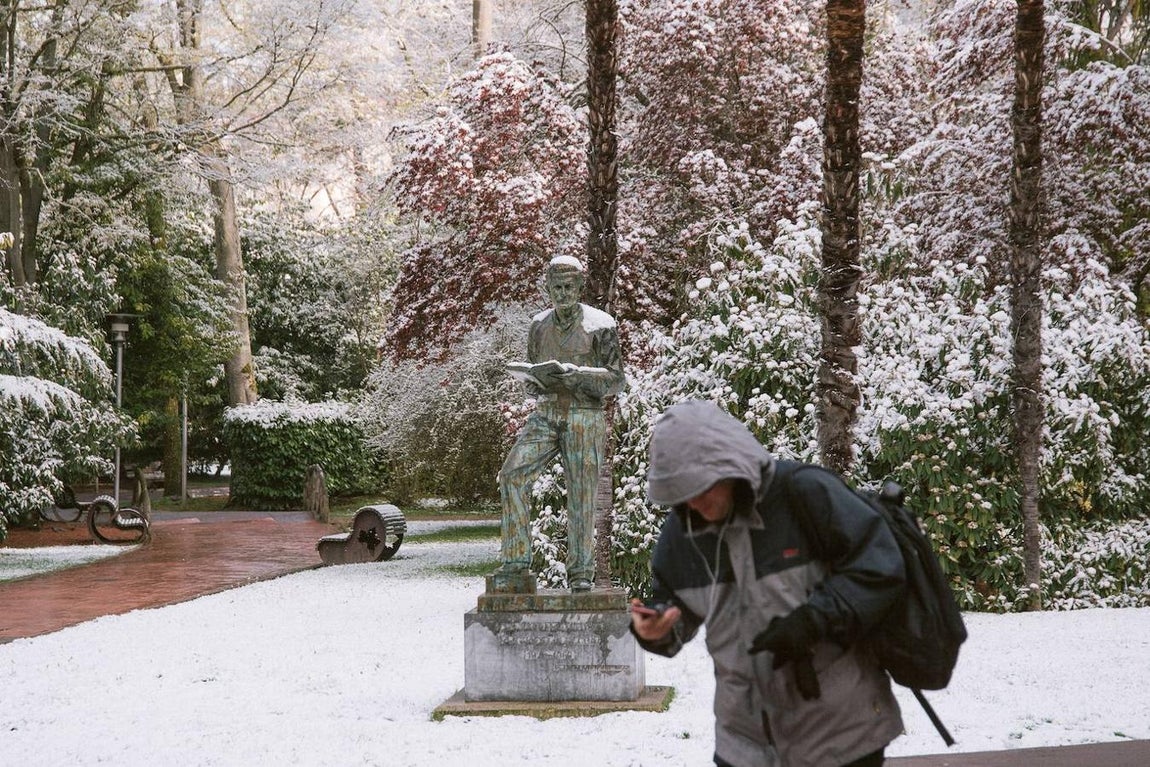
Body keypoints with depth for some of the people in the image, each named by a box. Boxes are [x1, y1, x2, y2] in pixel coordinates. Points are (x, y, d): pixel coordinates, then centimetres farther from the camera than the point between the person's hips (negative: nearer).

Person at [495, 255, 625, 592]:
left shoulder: (600, 325, -2)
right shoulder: (539, 325, 12)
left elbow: (615, 380, -4)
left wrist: (574, 373, -19)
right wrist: (537, 378, -6)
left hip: (584, 417, -4)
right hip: (545, 414, 4)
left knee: (581, 494, -2)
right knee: (513, 474, -14)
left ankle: (581, 572, 10)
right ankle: (515, 562, -10)